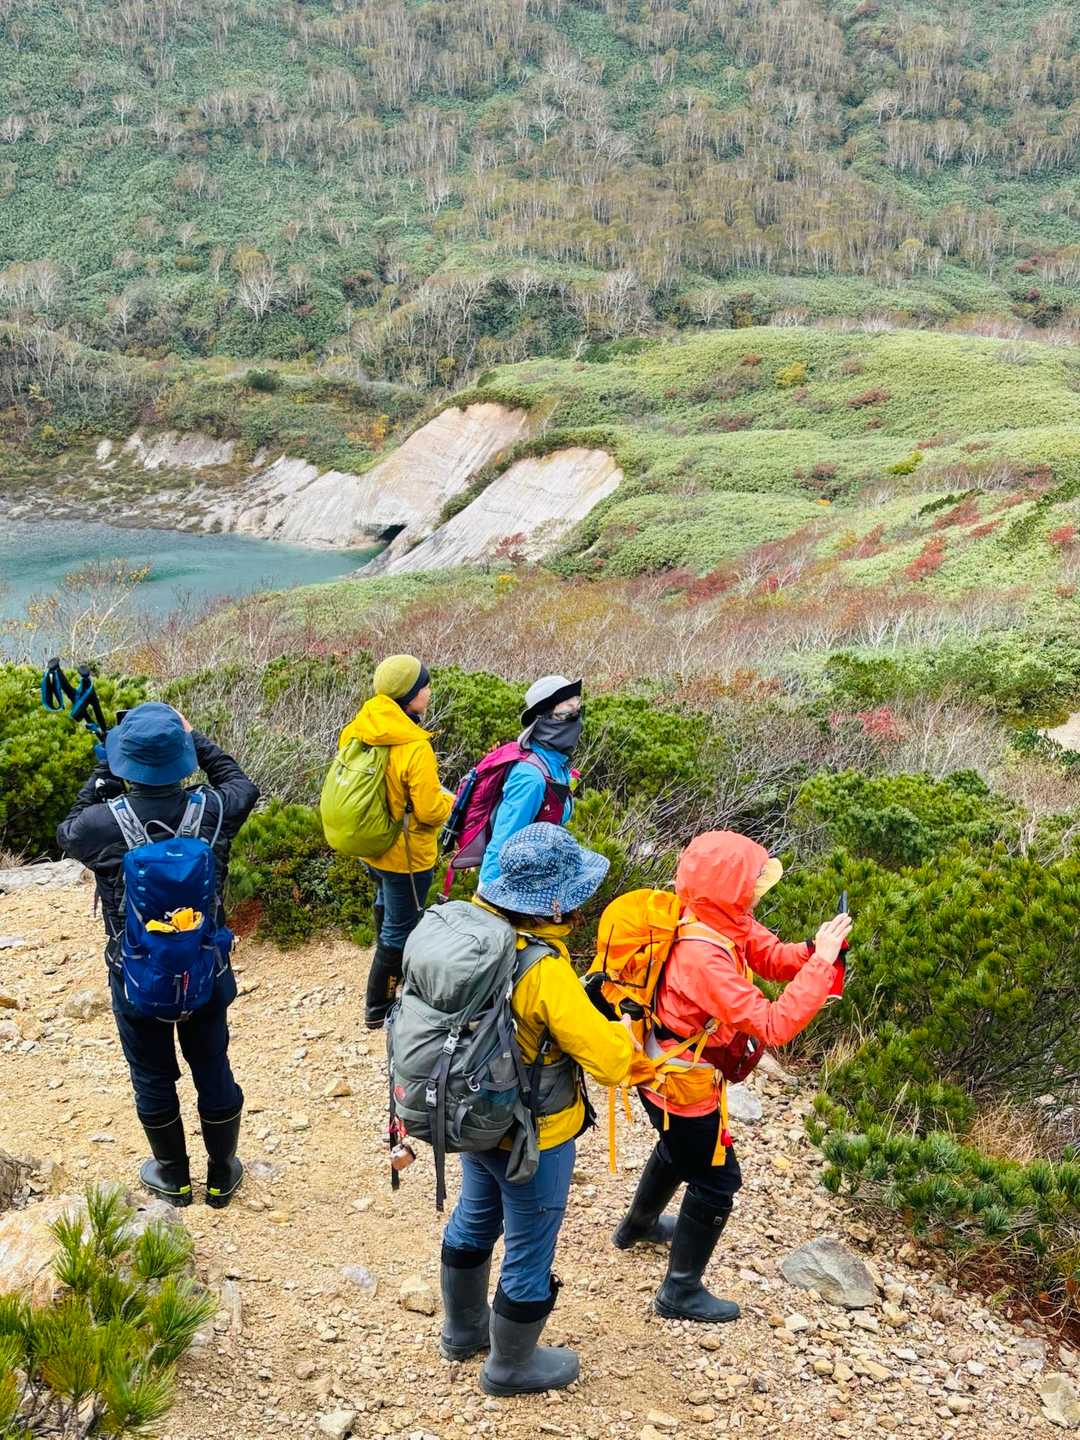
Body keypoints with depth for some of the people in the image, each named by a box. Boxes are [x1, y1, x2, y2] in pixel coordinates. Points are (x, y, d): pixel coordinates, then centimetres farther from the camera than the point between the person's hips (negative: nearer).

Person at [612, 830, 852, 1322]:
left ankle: (638, 1224, 59)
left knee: (678, 1149, 33)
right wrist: (822, 963, -36)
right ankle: (680, 1292, 22)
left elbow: (772, 957, -3)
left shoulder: (722, 921, -11)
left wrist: (816, 950, -23)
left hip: (662, 1067, 10)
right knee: (716, 1180, 7)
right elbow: (773, 1026, -37)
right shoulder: (703, 957, -38)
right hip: (680, 1084, -10)